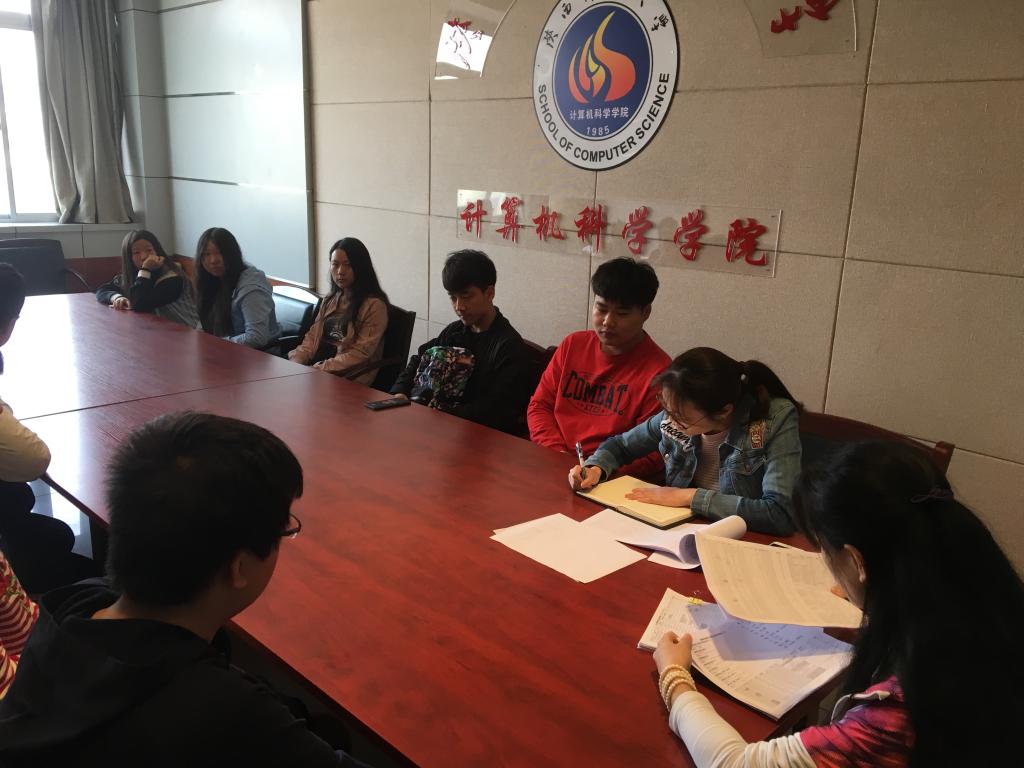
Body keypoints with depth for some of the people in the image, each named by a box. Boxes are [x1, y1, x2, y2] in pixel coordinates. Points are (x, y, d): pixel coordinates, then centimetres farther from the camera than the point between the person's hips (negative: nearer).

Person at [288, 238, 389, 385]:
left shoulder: (374, 305, -7)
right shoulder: (330, 300, 18)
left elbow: (360, 352, -12)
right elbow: (313, 336, 15)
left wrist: (320, 369, -18)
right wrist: (296, 361, -5)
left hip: (349, 379, -7)